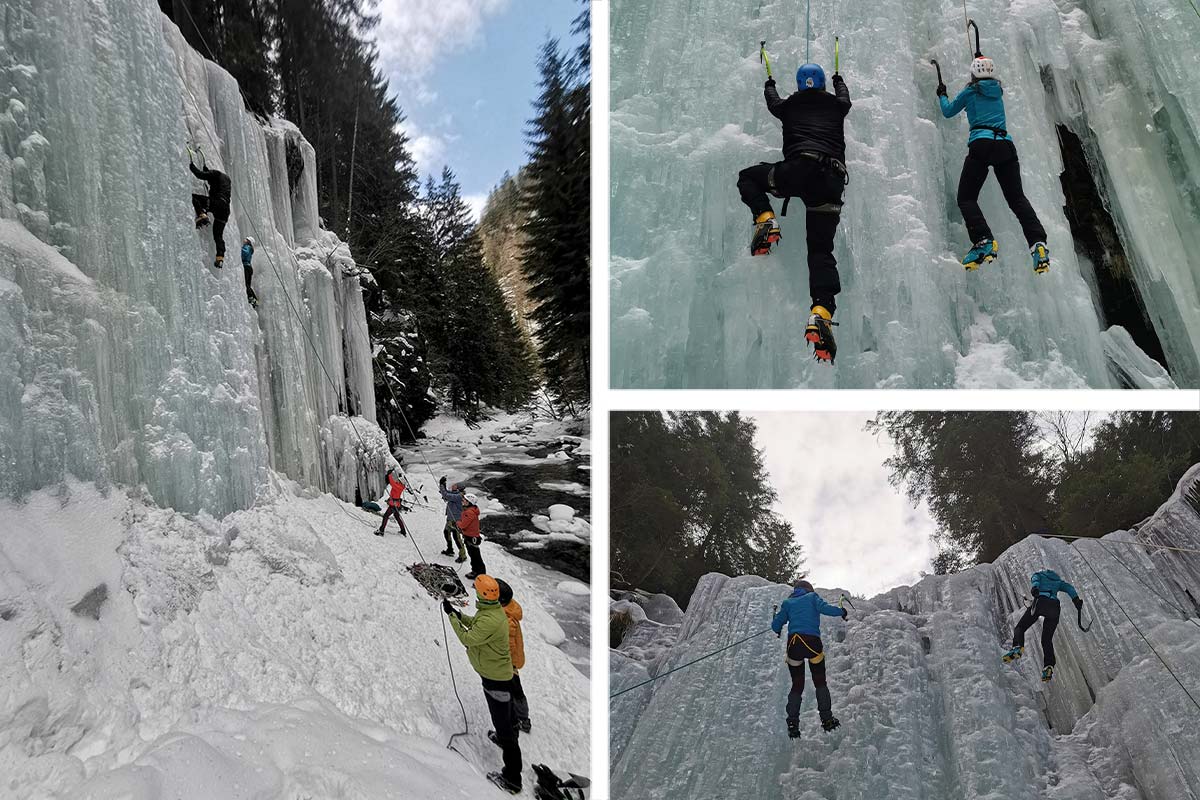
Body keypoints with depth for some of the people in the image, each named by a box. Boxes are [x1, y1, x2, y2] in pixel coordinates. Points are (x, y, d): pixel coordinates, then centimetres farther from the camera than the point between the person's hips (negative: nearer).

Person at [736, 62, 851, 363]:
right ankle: (821, 312, -24)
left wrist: (769, 84, 67)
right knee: (821, 250, 1)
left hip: (796, 171, -2)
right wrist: (839, 80, 71)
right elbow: (844, 96, 50)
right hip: (831, 181, 2)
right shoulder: (837, 105, 25)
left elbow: (772, 101, 45)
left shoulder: (789, 106, 22)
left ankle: (765, 219, -1)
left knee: (747, 177, 25)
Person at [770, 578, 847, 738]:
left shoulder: (788, 602, 19)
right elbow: (824, 608, -7)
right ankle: (826, 718, 2)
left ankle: (793, 723, -1)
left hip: (793, 644, 2)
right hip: (813, 642, -2)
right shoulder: (812, 596, 13)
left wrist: (778, 630, 37)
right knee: (820, 682, 13)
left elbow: (775, 625, 14)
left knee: (797, 686, 10)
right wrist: (841, 612, 10)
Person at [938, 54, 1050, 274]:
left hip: (981, 144, -5)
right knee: (1017, 198, 2)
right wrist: (981, 60, 64)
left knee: (966, 198, -2)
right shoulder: (998, 90, 23)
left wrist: (942, 95, 44)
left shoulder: (970, 91, 10)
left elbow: (948, 112, 25)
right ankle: (1038, 242, -18)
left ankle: (984, 241, -25)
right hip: (1006, 145, 5)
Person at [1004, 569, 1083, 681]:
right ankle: (1049, 665, -15)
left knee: (1020, 627, 4)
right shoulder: (1058, 581, 36)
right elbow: (1069, 588, 15)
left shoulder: (1038, 575, 26)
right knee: (1047, 639, 8)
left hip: (1040, 601, -3)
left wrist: (1034, 589, -20)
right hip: (1054, 606, 3)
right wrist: (1076, 599, -2)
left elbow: (1035, 580, 1)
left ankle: (1018, 647, -27)